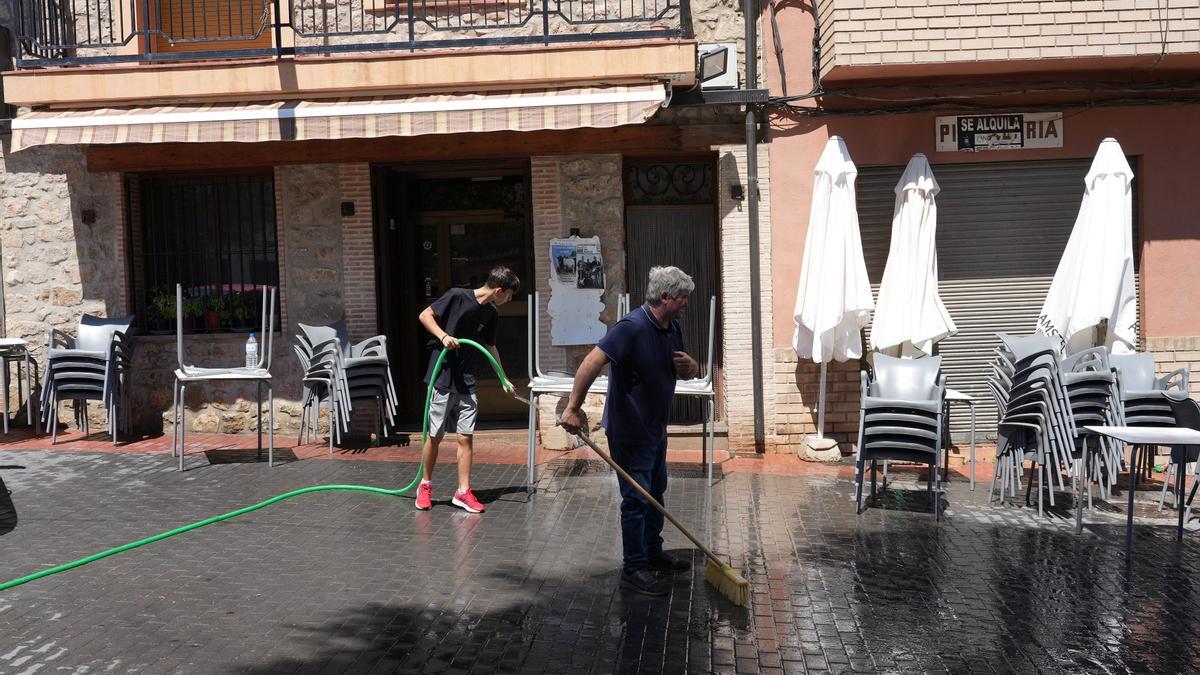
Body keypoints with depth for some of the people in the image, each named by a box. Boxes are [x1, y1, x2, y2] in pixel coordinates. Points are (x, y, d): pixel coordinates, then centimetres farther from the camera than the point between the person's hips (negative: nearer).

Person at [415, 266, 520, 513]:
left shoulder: (491, 314, 10)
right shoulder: (457, 296, -9)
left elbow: (491, 347, 23)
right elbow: (425, 315, -6)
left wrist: (504, 380, 28)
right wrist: (443, 336, -21)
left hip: (467, 380, 5)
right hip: (442, 376, -5)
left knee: (466, 437, 2)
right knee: (435, 436, 2)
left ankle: (463, 492, 8)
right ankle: (425, 485, 21)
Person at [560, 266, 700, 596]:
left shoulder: (672, 329, 4)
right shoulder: (633, 327, -24)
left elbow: (689, 372, 16)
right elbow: (592, 362, -31)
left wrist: (689, 365, -9)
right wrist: (573, 408, -33)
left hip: (655, 428, 9)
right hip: (629, 430, -9)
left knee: (655, 492, 20)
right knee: (636, 499, -3)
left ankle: (652, 553, 35)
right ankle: (633, 569, 7)